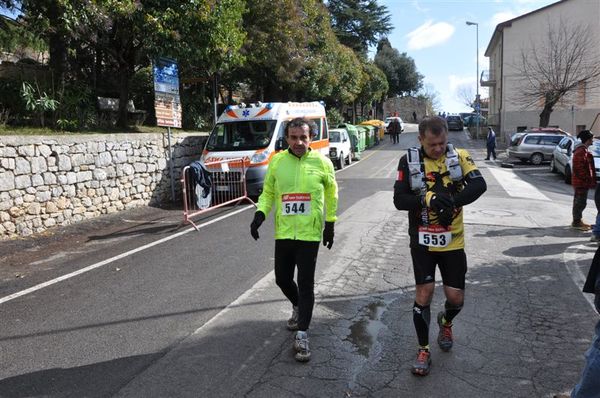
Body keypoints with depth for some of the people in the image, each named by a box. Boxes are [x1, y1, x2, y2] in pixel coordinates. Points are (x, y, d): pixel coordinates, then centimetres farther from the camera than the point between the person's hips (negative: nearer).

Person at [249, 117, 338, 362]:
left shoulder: (321, 162, -5)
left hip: (310, 233, -3)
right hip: (283, 232, 3)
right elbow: (268, 193, 9)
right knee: (282, 278, 13)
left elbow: (332, 193, 8)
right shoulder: (277, 161, 0)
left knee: (305, 284, -2)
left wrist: (330, 224, 8)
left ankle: (302, 335, 8)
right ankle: (298, 308, 45)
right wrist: (260, 214, -8)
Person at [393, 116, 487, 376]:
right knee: (424, 292, -1)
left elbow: (479, 185, -18)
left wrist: (453, 201, -35)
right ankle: (423, 350, 18)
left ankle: (446, 322, 43)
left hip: (452, 241, 2)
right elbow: (399, 200, -13)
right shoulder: (409, 161, -8)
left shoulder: (459, 156, -4)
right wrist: (428, 198, -31)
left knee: (456, 297, 6)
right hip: (422, 241, -1)